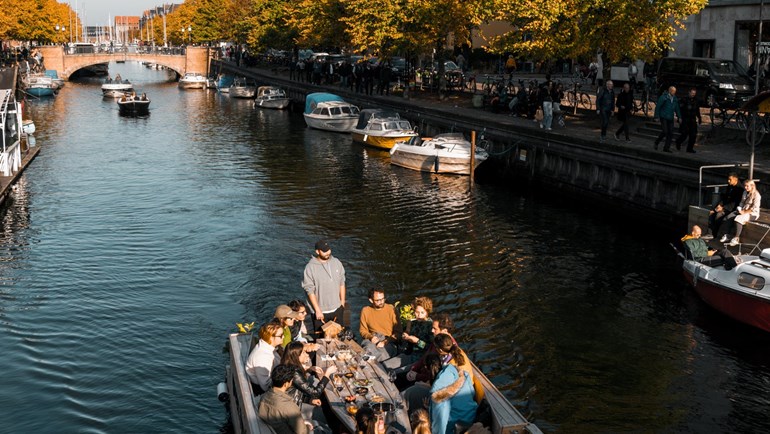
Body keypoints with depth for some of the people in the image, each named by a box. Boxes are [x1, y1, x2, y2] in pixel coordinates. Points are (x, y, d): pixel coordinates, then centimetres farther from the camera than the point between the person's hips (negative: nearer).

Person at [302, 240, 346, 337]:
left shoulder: (336, 262, 0)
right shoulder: (310, 268, -14)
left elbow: (342, 284, 8)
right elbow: (310, 291, -13)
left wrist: (342, 303, 6)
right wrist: (318, 311, -14)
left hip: (337, 309, 4)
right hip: (320, 311, -4)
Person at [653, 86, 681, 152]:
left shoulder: (674, 99, 12)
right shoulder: (663, 97, -7)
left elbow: (677, 108, 20)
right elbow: (658, 106, -6)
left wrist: (679, 117, 15)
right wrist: (656, 116, -9)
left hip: (670, 118, 6)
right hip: (663, 117, -6)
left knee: (671, 133, -1)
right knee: (665, 132, -13)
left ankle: (666, 147, 5)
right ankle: (656, 143, 10)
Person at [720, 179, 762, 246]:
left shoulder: (756, 195, -14)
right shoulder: (745, 193, 11)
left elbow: (754, 208, -19)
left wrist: (744, 212, -20)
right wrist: (740, 209, -1)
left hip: (752, 214, -8)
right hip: (743, 211, 8)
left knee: (738, 219, -33)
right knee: (729, 217, -15)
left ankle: (736, 238, -25)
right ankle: (727, 235, -11)